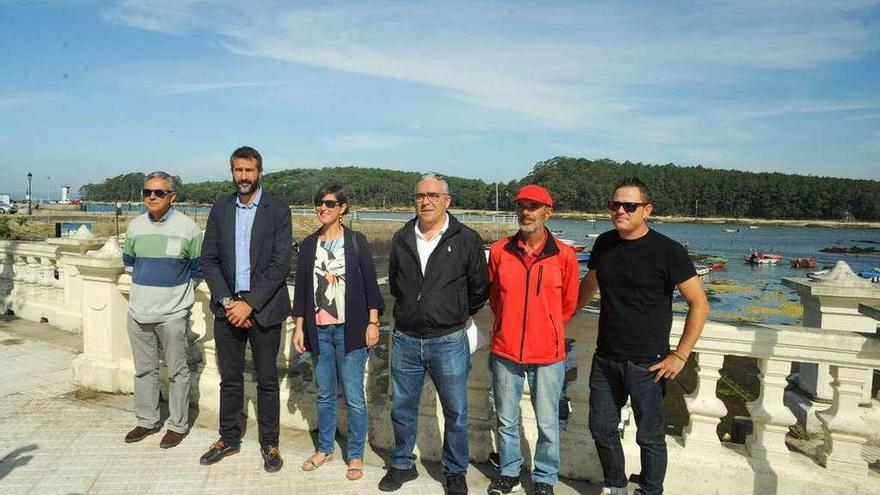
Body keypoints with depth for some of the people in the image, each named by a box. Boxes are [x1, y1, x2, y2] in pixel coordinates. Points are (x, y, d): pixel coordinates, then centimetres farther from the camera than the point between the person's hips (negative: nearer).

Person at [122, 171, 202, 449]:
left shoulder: (187, 227, -8)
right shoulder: (136, 226, 5)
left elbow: (200, 268, 0)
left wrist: (176, 278, 5)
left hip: (173, 314, -4)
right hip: (139, 311, 5)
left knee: (177, 372, 6)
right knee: (144, 370, 16)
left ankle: (178, 425, 19)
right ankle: (147, 421, 31)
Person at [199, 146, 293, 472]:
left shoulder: (278, 211, -4)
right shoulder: (219, 209, 6)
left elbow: (280, 264, -10)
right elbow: (209, 259, 3)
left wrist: (249, 304, -15)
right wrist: (227, 301, -9)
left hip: (263, 308, -3)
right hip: (227, 307, 3)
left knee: (267, 380, 7)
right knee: (230, 379, 14)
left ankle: (269, 443, 21)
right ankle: (229, 438, 30)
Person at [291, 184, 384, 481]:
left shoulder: (356, 241, -1)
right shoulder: (308, 245, 8)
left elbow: (370, 284, -2)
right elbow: (302, 288, 10)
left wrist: (373, 323, -7)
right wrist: (299, 327, 7)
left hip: (350, 330, -3)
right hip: (319, 331, 3)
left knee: (354, 397, 1)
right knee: (325, 395, 13)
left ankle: (355, 455, 16)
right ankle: (325, 449, 30)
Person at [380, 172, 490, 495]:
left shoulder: (467, 240, -7)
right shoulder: (401, 239, 3)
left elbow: (479, 289, 3)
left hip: (449, 342, -3)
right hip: (405, 339, 3)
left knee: (456, 413, 9)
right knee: (402, 409, 16)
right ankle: (402, 465, 36)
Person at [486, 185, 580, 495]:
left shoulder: (564, 255, -7)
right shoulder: (499, 250, -2)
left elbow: (569, 305, 6)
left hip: (548, 354, -2)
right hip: (505, 352, 2)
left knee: (547, 424, 11)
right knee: (506, 420, 16)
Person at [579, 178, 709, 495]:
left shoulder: (667, 251, -12)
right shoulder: (604, 243, 3)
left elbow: (699, 305, -10)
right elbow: (588, 285, 20)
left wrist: (680, 356, -12)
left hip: (647, 364, -5)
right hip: (605, 359, 5)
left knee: (650, 436, 8)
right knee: (601, 428, 15)